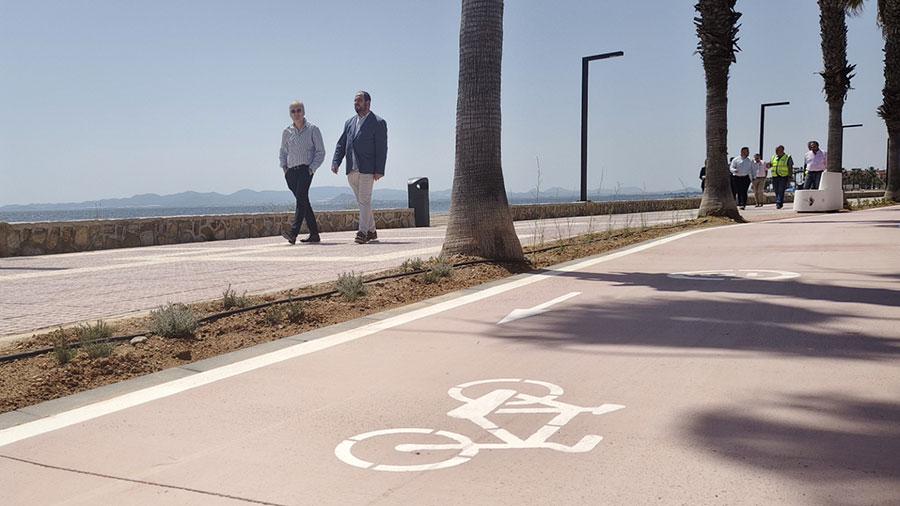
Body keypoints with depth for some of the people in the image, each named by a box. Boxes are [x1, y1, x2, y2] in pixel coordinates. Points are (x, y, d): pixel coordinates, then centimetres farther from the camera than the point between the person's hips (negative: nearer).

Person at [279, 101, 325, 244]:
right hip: (291, 171, 5)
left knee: (301, 199, -19)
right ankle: (314, 234, 13)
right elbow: (283, 151, 26)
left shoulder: (312, 129, 2)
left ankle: (293, 233, -30)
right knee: (303, 201, 7)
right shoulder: (287, 132, 14)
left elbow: (320, 151, 2)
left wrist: (312, 168, -8)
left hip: (305, 169, -5)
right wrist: (283, 165, 8)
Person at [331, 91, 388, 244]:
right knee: (361, 201, 11)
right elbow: (341, 144, 15)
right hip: (352, 170, 6)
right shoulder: (349, 123, 16)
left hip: (367, 168, -6)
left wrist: (379, 171, -15)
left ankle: (363, 232, -13)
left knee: (364, 200, -11)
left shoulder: (378, 123, -2)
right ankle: (371, 231, 21)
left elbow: (382, 149, -8)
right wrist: (335, 162, 0)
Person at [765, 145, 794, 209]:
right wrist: (767, 165, -5)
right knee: (776, 191, 6)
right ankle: (780, 204, 18)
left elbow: (790, 168, 0)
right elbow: (769, 165, 20)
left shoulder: (787, 157, 3)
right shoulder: (773, 157, 16)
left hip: (783, 177, -5)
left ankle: (779, 203, -17)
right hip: (775, 177, 5)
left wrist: (790, 177, -8)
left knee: (781, 191, -12)